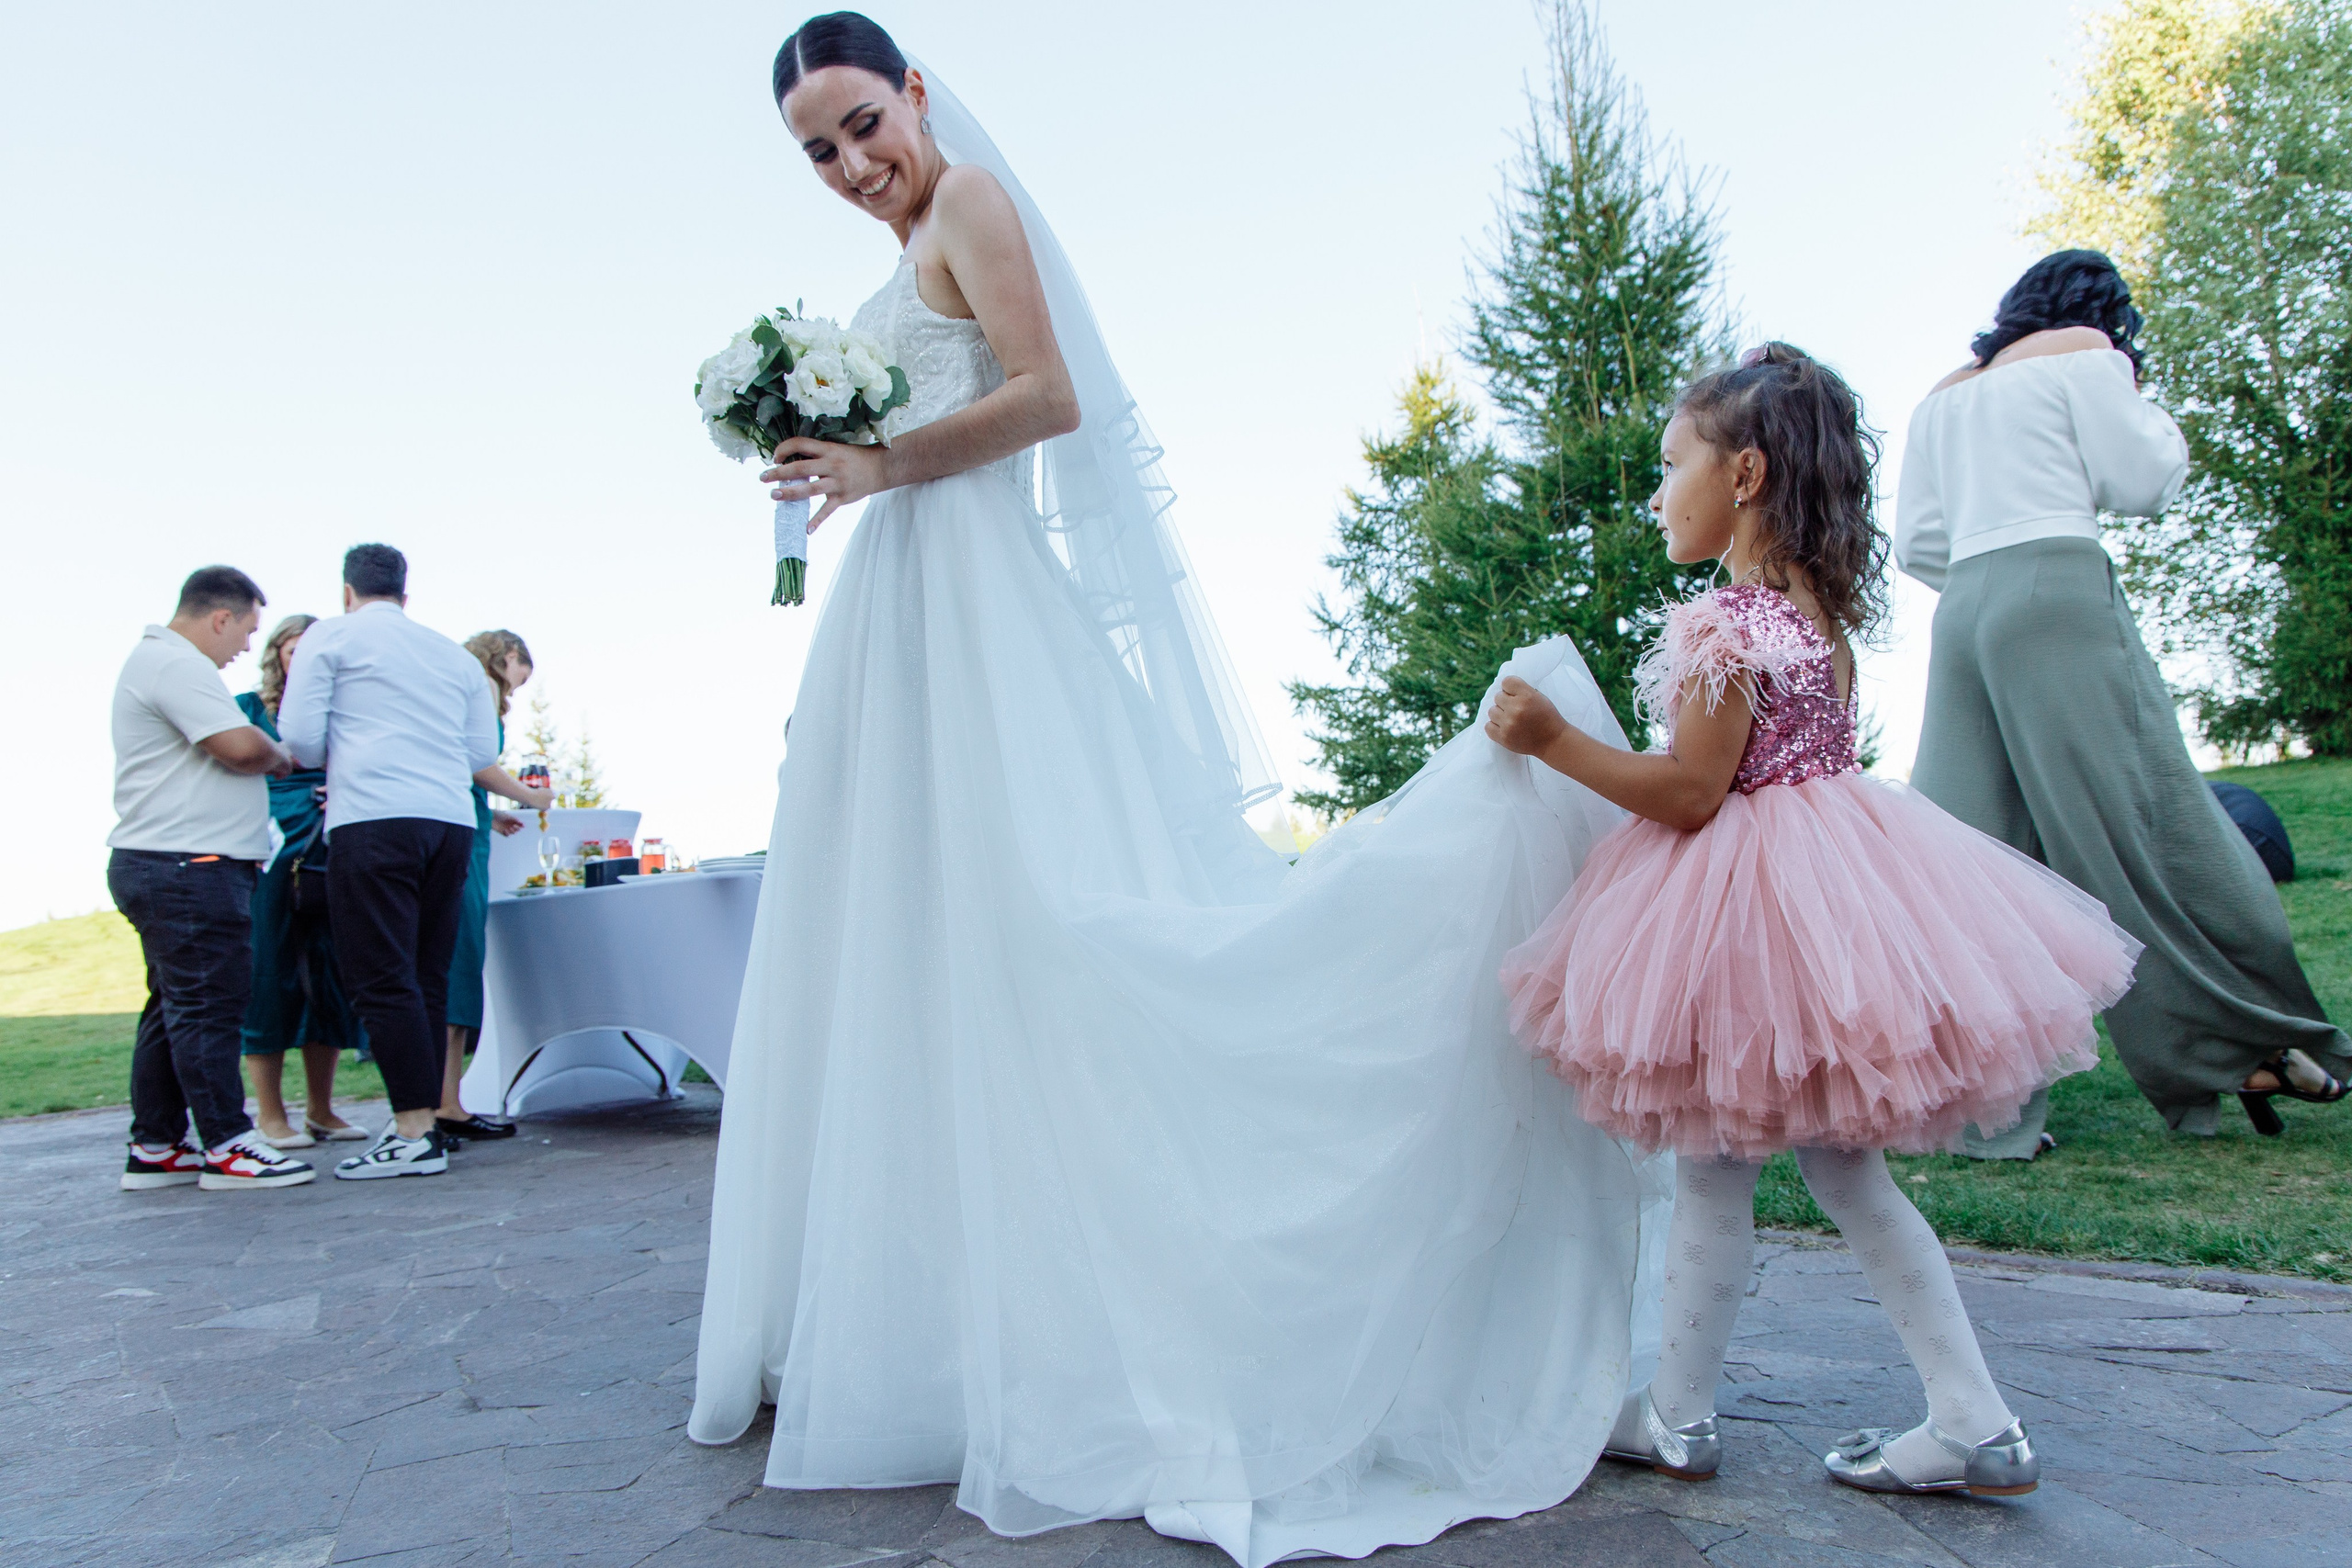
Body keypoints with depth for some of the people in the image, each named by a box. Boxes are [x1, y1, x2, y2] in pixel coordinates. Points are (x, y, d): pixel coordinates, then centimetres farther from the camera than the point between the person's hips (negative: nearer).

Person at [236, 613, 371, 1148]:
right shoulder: (249, 708, 6)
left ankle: (321, 1110, 14)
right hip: (268, 858, -3)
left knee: (328, 980, 4)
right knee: (268, 975, -3)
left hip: (330, 858, 4)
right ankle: (270, 1114, 6)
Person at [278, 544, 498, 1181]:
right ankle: (423, 1120, 11)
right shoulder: (456, 655, 19)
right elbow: (484, 751, 18)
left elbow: (299, 735, 1)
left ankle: (415, 1134, -8)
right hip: (451, 821, 5)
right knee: (428, 978, 10)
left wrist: (336, 766, 20)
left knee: (382, 978, -5)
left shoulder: (331, 635, 7)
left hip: (373, 820, -5)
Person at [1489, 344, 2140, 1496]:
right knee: (1842, 1167, 15)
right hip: (1833, 874, 9)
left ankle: (1676, 1422, 21)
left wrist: (1552, 740, -17)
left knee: (1712, 1174, 5)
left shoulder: (1724, 625, -17)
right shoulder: (1820, 608, 11)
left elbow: (1691, 793, -18)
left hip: (1749, 901, -9)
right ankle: (1973, 1423, 20)